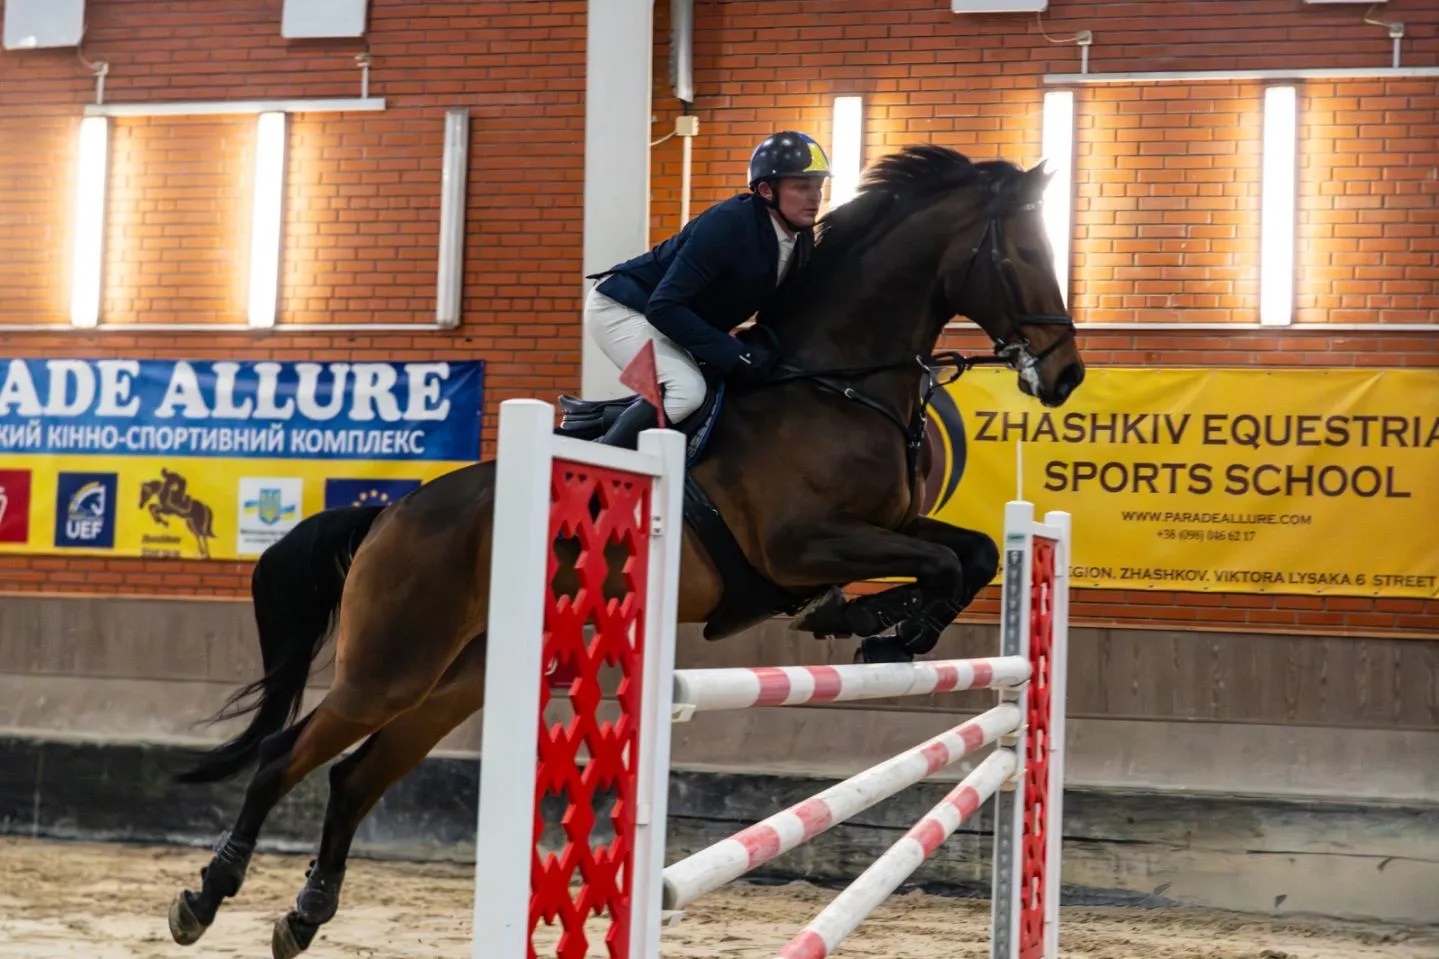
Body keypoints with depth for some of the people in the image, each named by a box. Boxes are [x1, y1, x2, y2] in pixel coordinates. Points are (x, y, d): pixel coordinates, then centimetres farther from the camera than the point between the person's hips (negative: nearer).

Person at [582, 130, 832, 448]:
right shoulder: (729, 225, -29)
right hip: (621, 308, -9)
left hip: (668, 320, 9)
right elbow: (663, 307, -33)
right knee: (685, 390, -27)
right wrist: (735, 355, -35)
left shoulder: (802, 241, -6)